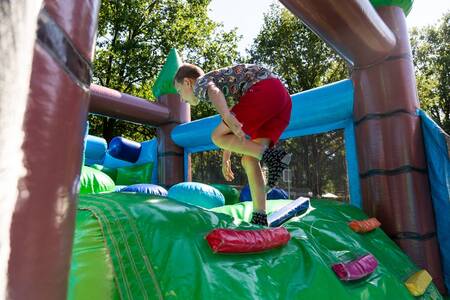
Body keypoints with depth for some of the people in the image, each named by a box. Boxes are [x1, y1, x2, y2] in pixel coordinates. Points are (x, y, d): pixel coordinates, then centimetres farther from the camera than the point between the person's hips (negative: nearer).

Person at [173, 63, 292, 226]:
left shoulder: (200, 83, 9)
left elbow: (214, 91, -19)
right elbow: (232, 134, 36)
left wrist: (227, 117, -34)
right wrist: (226, 158, 38)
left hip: (263, 89, -9)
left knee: (217, 137, -4)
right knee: (249, 160, 4)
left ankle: (271, 156, -16)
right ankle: (259, 218, 1)